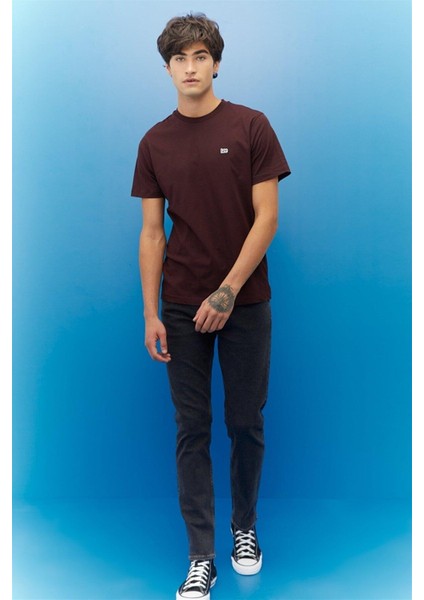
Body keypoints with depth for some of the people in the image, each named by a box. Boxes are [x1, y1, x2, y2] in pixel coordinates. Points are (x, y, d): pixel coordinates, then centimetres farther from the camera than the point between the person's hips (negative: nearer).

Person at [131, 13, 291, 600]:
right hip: (182, 306, 2)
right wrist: (150, 313, -2)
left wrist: (228, 290, -16)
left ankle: (245, 528, 32)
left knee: (246, 423, 9)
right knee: (192, 428, 4)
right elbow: (152, 231, 4)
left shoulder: (251, 126, -4)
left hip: (244, 302, -2)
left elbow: (266, 216, -9)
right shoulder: (155, 143, 5)